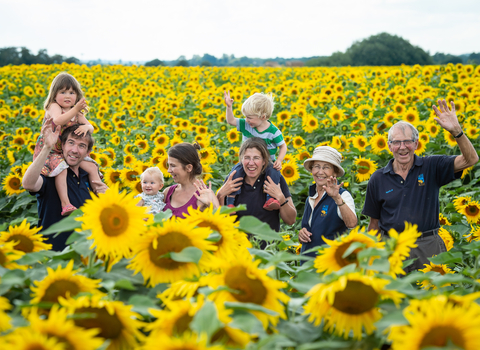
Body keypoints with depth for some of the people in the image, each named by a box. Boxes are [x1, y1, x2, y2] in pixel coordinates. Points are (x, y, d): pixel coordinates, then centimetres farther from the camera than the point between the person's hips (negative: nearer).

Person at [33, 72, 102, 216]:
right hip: (49, 150, -6)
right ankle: (65, 204, -38)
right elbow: (58, 120, -35)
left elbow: (91, 128, 1)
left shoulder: (77, 113, 7)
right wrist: (75, 109, -46)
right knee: (61, 168, -35)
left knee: (92, 167, -6)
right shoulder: (53, 107, -12)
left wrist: (86, 127, -24)